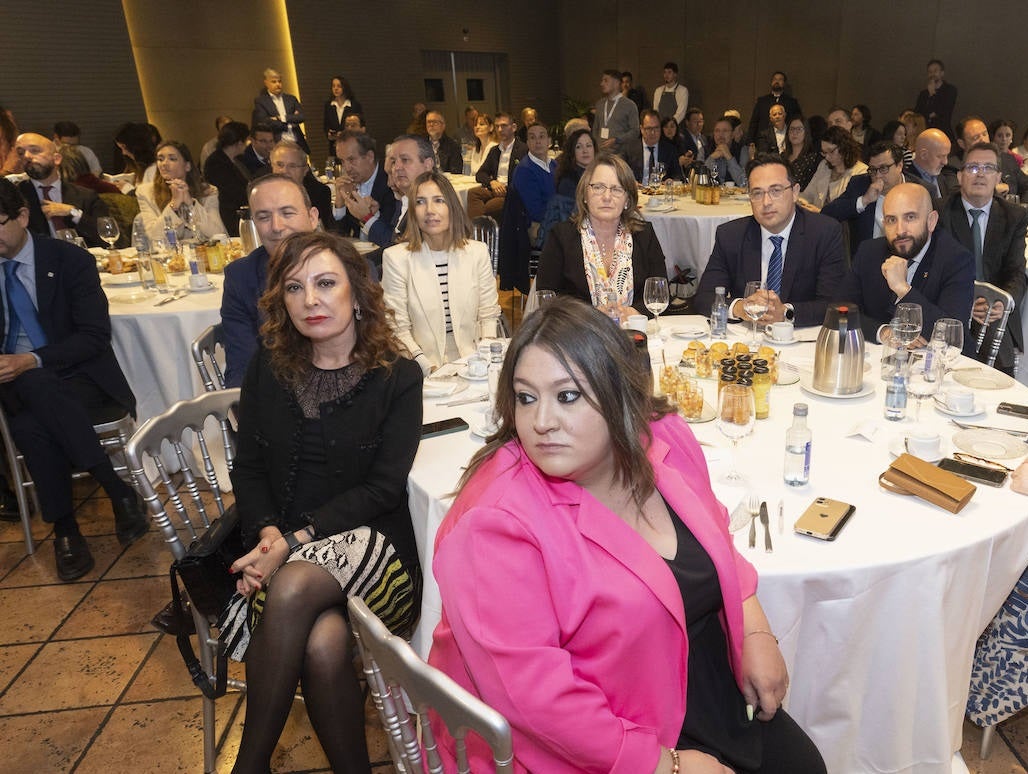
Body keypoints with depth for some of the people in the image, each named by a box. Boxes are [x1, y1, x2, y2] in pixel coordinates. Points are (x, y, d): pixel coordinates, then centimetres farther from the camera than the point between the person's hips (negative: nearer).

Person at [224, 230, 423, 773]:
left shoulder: (397, 377, -1)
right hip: (281, 545, 2)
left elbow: (383, 488, -7)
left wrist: (295, 539, -16)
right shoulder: (268, 370, 11)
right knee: (322, 646, -30)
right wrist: (267, 531, -10)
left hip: (370, 545, -2)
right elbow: (248, 469, 11)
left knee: (295, 586, -33)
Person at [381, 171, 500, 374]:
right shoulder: (396, 258, -1)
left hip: (472, 366, 3)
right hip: (423, 371, -2)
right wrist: (429, 367, -16)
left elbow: (488, 317, 8)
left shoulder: (478, 252, 7)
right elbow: (398, 328, -3)